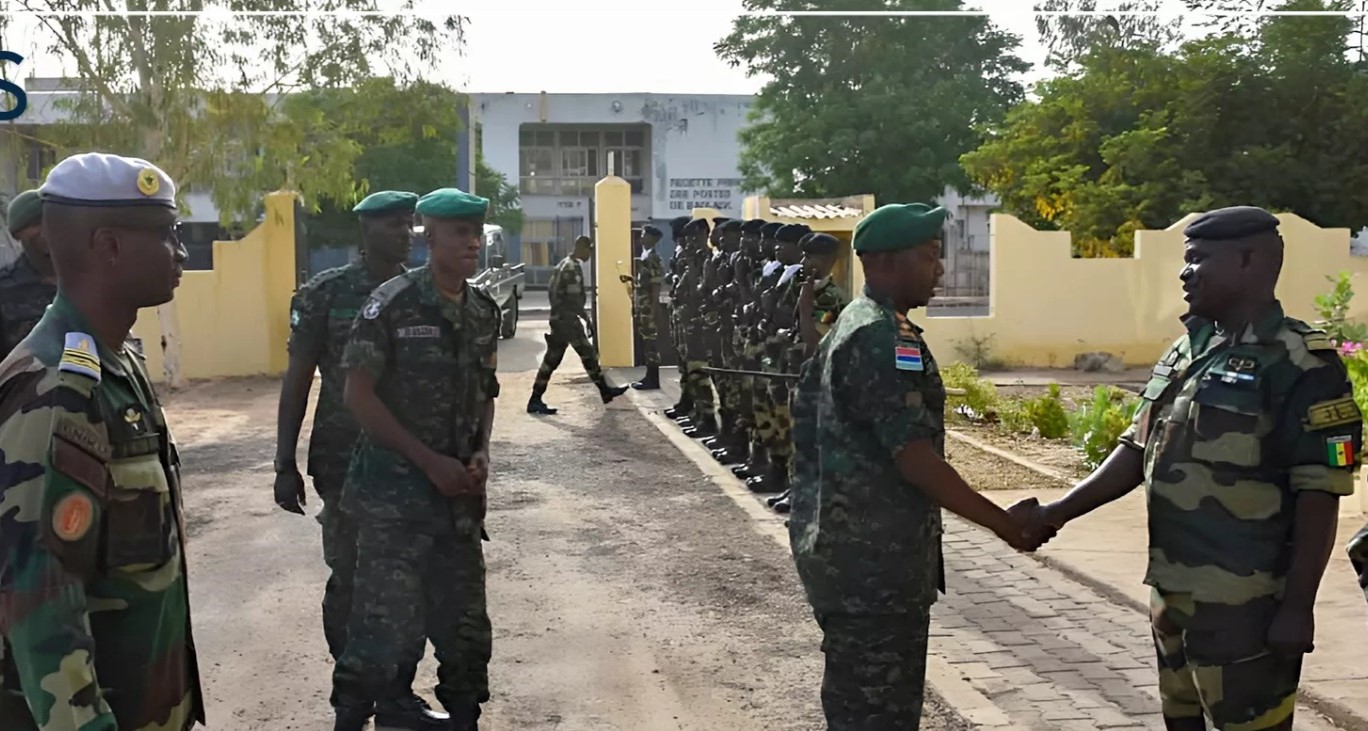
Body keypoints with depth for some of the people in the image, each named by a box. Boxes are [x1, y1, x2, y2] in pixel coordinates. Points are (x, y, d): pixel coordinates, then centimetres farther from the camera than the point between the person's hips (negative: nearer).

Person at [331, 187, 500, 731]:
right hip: (395, 489, -6)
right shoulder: (391, 304, -11)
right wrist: (430, 462, -16)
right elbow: (357, 396, -12)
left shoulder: (484, 311, 6)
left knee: (465, 619, 13)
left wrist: (481, 453, -2)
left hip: (460, 493, 6)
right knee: (386, 619, -5)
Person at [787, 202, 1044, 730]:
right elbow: (913, 455, -23)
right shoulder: (882, 338, -19)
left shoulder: (855, 327, 14)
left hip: (857, 555, 10)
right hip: (872, 564, -10)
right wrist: (1002, 522, -16)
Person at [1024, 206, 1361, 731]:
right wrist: (1061, 510, 5)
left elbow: (1319, 495, -15)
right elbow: (1138, 451, 14)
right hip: (1172, 589, 8)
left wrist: (1298, 606, -16)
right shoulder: (1185, 351, 10)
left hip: (1244, 603, -8)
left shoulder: (1300, 365, -12)